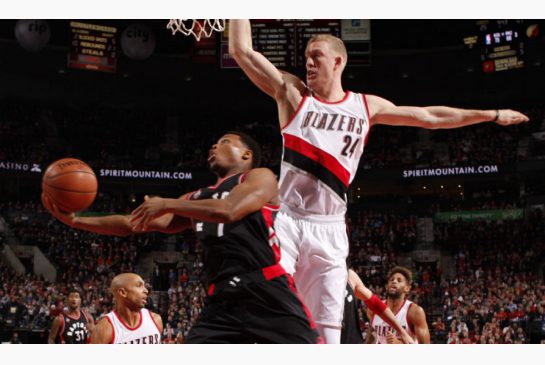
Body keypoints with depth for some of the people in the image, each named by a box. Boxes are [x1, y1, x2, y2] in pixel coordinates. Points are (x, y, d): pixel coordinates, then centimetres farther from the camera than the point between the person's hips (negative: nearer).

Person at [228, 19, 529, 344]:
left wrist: (493, 115, 22)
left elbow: (430, 117, 18)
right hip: (286, 220, -2)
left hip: (329, 230, 2)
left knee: (329, 326, 0)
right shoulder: (292, 93, 5)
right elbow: (242, 50, 0)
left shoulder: (366, 106, 12)